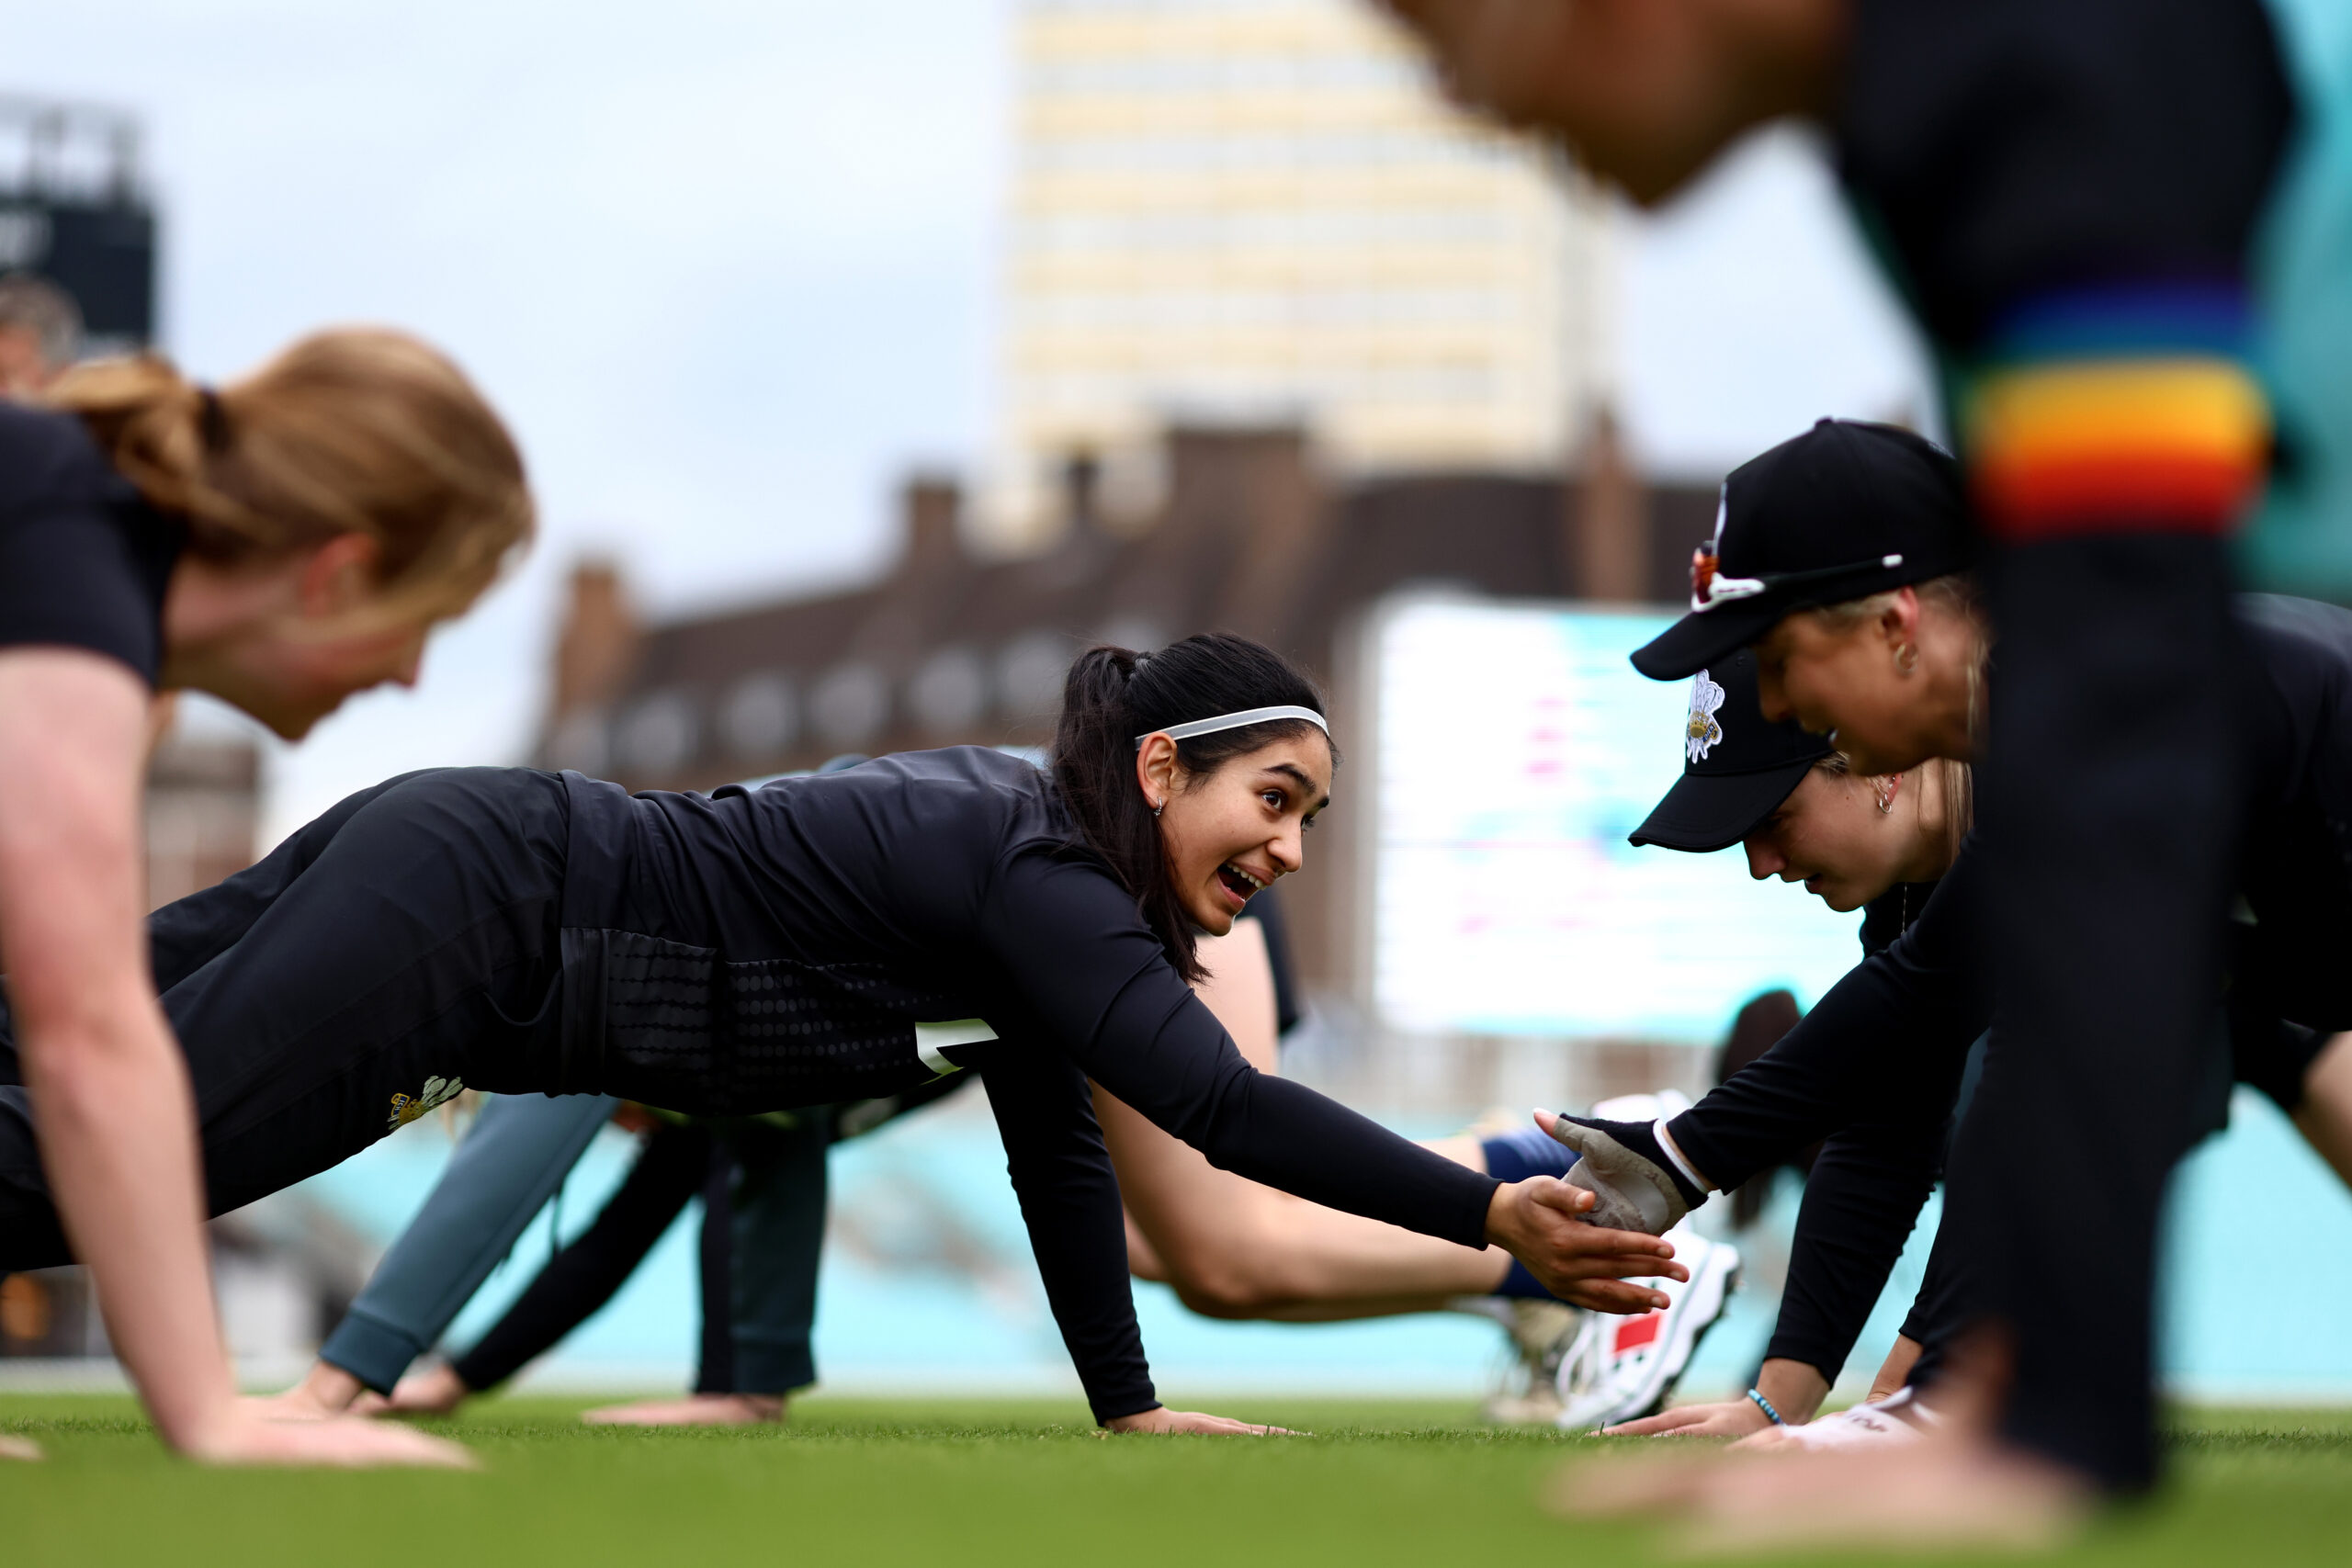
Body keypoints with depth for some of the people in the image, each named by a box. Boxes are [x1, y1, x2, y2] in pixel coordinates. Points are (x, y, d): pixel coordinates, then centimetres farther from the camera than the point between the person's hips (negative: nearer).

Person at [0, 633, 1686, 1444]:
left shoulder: (1029, 858, 9)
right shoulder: (1030, 878, -20)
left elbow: (1060, 1143, 14)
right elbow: (1221, 1104, -32)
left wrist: (1131, 1404, 10)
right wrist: (1494, 1216, -35)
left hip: (457, 878, 9)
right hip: (455, 909, -9)